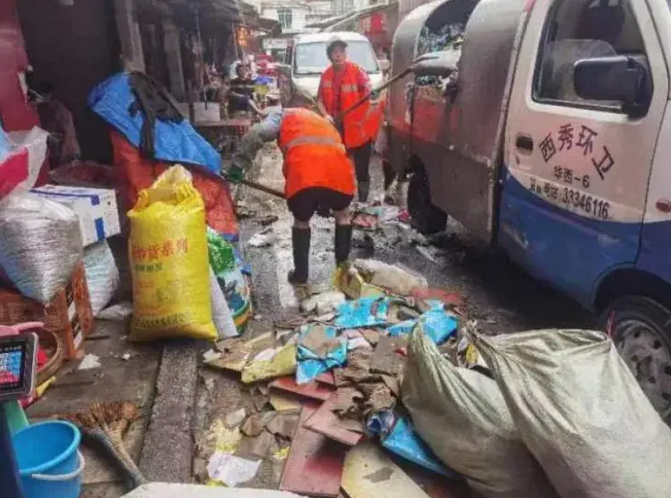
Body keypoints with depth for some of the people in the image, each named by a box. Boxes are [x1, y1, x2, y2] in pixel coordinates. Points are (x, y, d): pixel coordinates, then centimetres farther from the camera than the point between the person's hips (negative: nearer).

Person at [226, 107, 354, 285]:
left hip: (302, 174, -3)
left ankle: (300, 275, 30)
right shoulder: (324, 121, 40)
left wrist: (237, 166, 5)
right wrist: (326, 202, 47)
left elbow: (256, 134, 5)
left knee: (301, 221, 25)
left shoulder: (283, 116, 26)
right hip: (338, 171, 3)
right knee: (343, 215, 31)